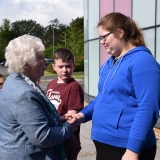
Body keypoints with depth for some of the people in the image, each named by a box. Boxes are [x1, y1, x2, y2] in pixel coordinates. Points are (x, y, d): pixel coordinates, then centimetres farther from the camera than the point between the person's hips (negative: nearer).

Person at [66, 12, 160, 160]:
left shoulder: (141, 60, -16)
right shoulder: (109, 64, 10)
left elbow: (147, 108, -22)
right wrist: (83, 115, 5)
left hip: (125, 147, -8)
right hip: (104, 142, 8)